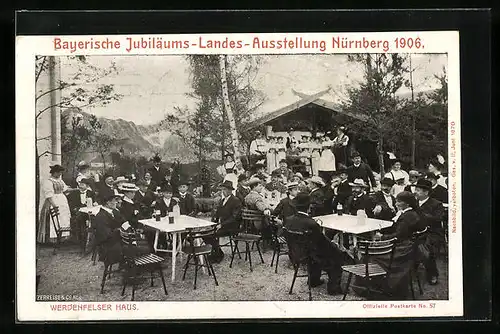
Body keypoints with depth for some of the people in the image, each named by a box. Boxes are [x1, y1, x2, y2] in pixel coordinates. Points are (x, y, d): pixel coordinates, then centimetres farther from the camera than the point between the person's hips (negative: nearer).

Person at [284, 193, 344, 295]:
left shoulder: (288, 220, -11)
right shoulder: (311, 224, -31)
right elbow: (324, 243, -17)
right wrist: (336, 246, 3)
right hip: (311, 258, -7)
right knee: (337, 255, 12)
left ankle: (314, 280, 38)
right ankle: (333, 287, 17)